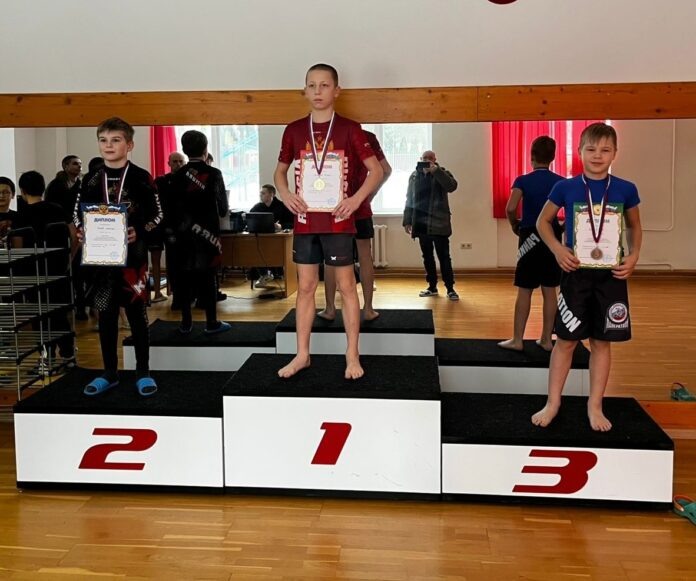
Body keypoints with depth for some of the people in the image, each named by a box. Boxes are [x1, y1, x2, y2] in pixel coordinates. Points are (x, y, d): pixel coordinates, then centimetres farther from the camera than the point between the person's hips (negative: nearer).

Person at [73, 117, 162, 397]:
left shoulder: (141, 178, -2)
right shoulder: (91, 180, 7)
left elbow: (157, 215, -2)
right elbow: (78, 214, 12)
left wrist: (139, 232, -18)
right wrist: (81, 231, -8)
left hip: (132, 256, -3)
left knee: (137, 313, 4)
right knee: (105, 314, 10)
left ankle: (143, 372, 15)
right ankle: (109, 373, 21)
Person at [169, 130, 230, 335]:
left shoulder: (177, 176, 2)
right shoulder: (213, 174, -5)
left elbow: (172, 208, 5)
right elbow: (223, 208, -1)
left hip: (183, 235, 2)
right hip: (207, 233, -2)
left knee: (184, 277, 6)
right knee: (207, 277, 0)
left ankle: (186, 322, 10)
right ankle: (212, 323, 3)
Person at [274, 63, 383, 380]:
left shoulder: (349, 129, -3)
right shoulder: (294, 130, 5)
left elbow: (376, 170, -2)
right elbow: (280, 170, 17)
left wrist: (356, 198, -16)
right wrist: (285, 194, -3)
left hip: (338, 222, -3)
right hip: (304, 222, 3)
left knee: (346, 286, 3)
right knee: (305, 287, 8)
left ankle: (352, 356, 12)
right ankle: (302, 354, 18)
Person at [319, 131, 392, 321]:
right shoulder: (367, 137, 0)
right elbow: (386, 170, 0)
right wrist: (370, 195, 7)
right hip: (360, 206, 0)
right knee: (365, 258, 6)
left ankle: (330, 309, 9)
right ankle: (368, 309, 7)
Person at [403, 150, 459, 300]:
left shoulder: (441, 173, 0)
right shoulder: (414, 176, 10)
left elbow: (452, 186, -20)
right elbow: (409, 199, 12)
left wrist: (436, 171, -24)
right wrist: (407, 221, 8)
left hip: (438, 223, -4)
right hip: (421, 223, 4)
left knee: (444, 256, -3)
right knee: (427, 257, 10)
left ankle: (450, 288, 2)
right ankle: (432, 287, 19)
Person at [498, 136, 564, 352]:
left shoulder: (523, 181, -7)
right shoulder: (561, 182, 1)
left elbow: (510, 208, -20)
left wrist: (515, 226, -1)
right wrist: (562, 229, 10)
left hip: (530, 237, -3)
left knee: (524, 291, 2)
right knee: (549, 290, 8)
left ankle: (517, 340, 6)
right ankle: (546, 339, 15)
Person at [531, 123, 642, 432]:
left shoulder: (625, 189, 0)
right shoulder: (565, 188, -3)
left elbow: (634, 226, 14)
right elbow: (542, 222, 8)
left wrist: (634, 255, -2)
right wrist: (558, 249, -7)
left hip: (611, 274, 1)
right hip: (576, 272, -1)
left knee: (602, 341, 8)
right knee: (566, 339, 4)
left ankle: (595, 406, 20)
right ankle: (553, 403, 16)